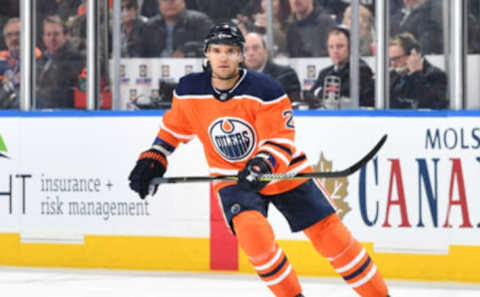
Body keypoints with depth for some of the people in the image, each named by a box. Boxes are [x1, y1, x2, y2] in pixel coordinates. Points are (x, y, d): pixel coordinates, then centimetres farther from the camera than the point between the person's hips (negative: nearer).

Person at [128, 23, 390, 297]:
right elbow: (174, 126, 10)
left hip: (283, 174, -1)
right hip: (232, 179, 1)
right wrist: (153, 159, 3)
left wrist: (262, 166, -40)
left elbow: (281, 141, -22)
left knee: (332, 235, -3)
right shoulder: (189, 91, -9)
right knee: (253, 233, -27)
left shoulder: (266, 91, -21)